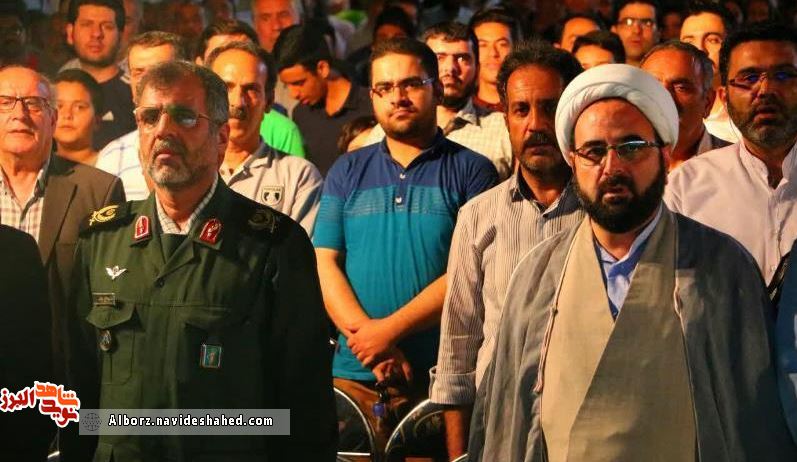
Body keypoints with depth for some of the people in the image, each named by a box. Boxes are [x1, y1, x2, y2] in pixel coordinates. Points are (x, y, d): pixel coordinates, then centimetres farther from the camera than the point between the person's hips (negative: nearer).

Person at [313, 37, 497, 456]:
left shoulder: (471, 171, 1)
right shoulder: (347, 173, 12)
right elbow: (324, 263, 4)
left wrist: (390, 329, -14)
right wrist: (363, 333, -11)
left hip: (441, 373, -3)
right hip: (353, 373, 3)